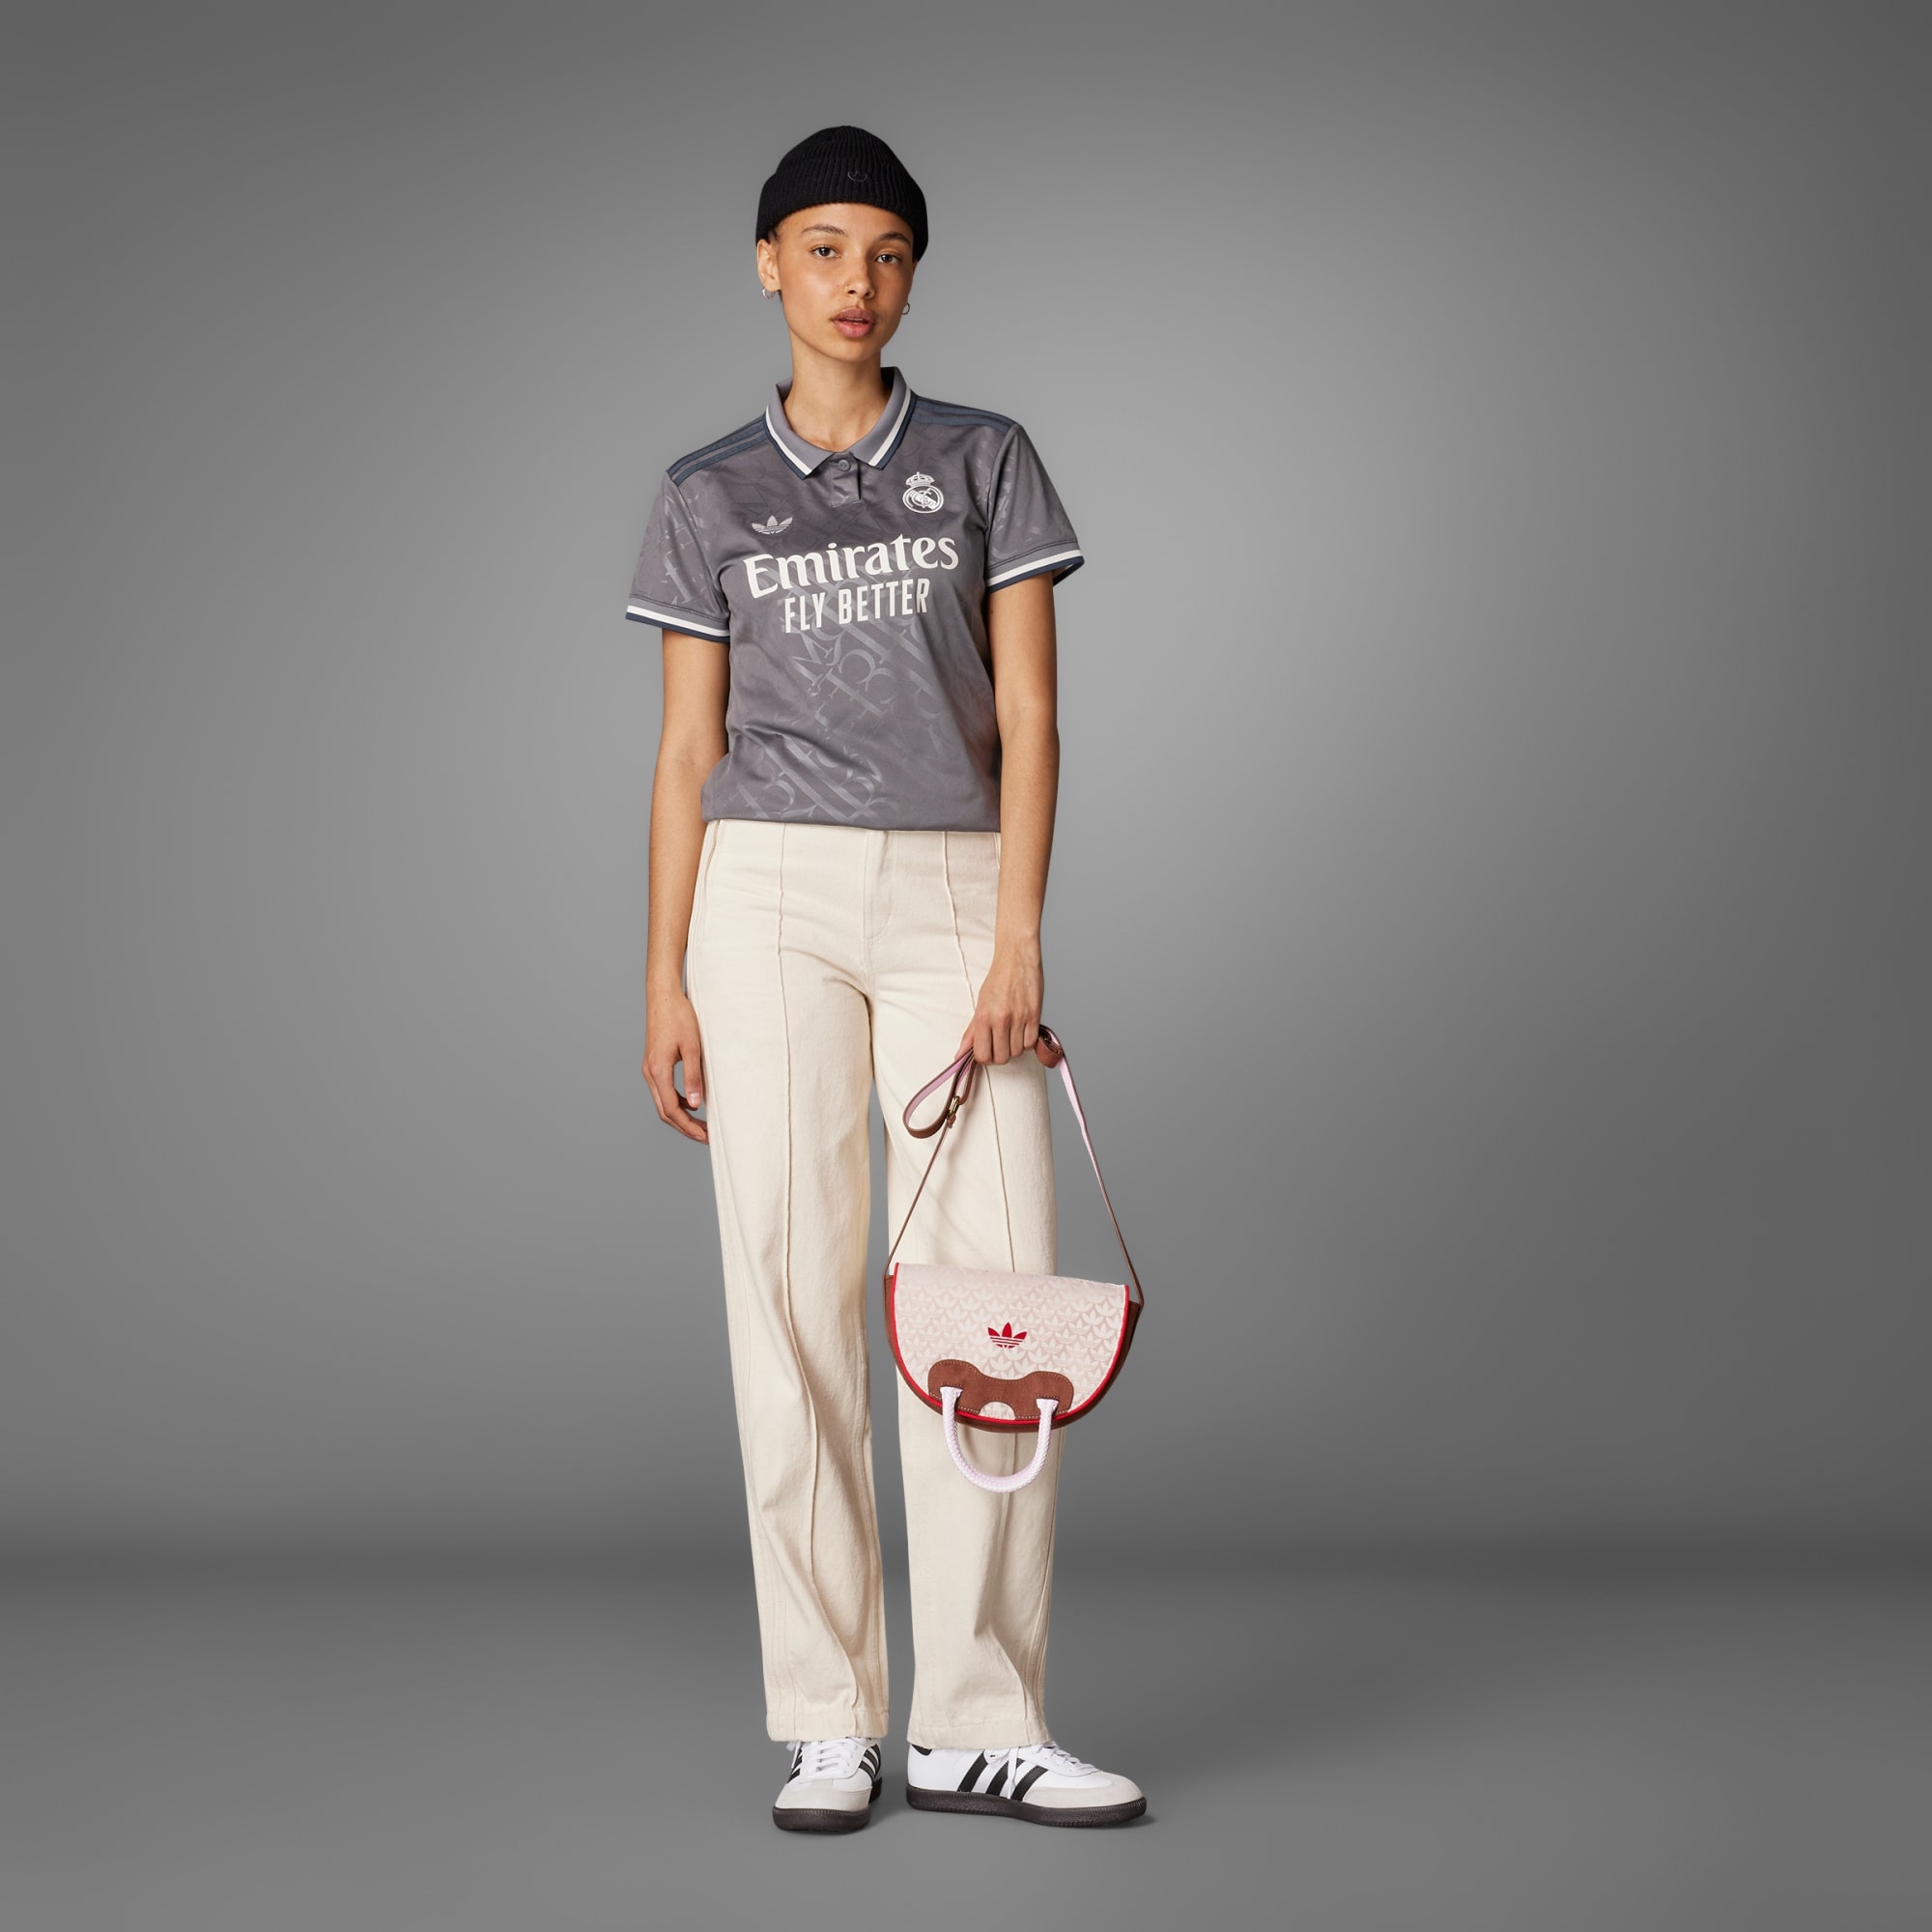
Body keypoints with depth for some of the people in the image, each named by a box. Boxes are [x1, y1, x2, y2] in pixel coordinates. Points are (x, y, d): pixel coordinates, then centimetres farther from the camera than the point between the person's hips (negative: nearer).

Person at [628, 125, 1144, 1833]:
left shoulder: (986, 462, 8)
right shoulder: (709, 499, 10)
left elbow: (1028, 718, 2)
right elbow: (687, 751, 9)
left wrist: (1018, 935, -8)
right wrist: (664, 975, 2)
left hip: (954, 893, 0)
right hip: (770, 897, 0)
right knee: (792, 1289, -2)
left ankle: (979, 1724, 3)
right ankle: (828, 1722, 6)